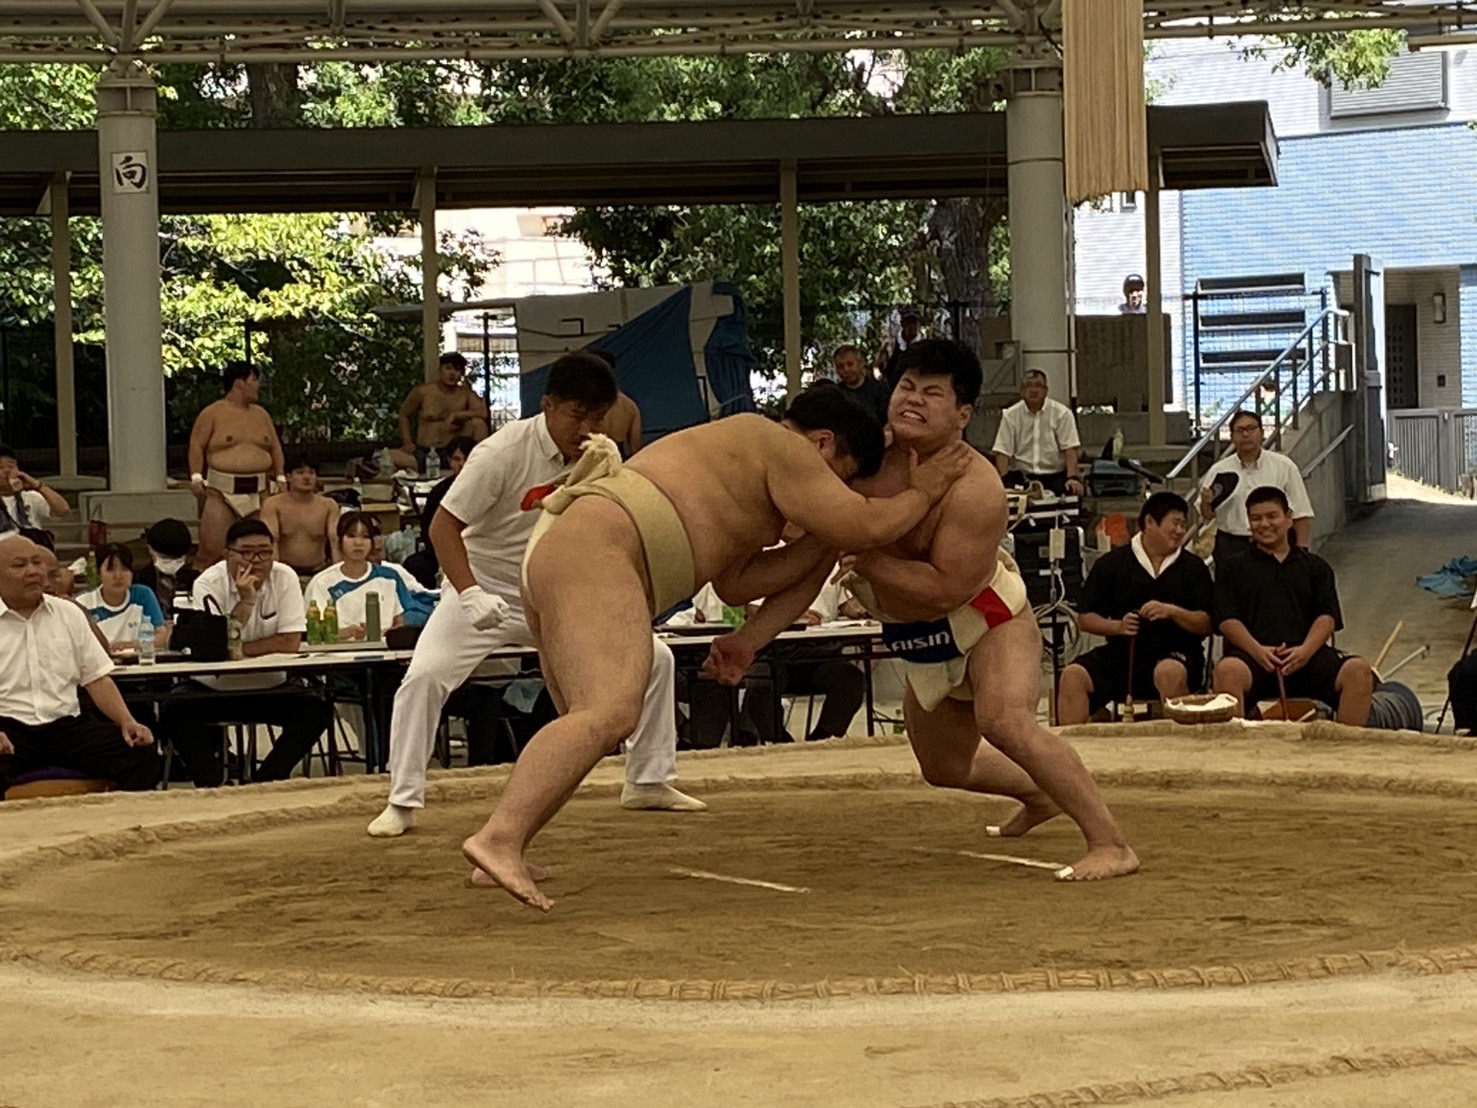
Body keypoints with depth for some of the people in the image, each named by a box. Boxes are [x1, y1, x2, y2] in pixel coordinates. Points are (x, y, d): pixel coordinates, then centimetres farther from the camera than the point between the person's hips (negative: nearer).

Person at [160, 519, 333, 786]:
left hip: (270, 686, 2)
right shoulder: (209, 584, -13)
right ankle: (210, 782, -11)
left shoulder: (285, 578, -8)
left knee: (317, 710, -23)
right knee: (174, 711, -29)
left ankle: (267, 780, -9)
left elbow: (290, 643, -15)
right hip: (213, 688, -2)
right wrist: (246, 601, -29)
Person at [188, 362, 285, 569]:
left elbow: (275, 448, 19)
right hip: (222, 490, -5)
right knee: (212, 548, -12)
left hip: (259, 490, 5)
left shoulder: (261, 414, 17)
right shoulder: (212, 413, 1)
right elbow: (197, 445, 0)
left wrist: (280, 478, 8)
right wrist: (196, 477, -11)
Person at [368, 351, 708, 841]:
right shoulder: (503, 452, -23)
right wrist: (470, 595, -36)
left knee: (654, 657, -2)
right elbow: (444, 526, -22)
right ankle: (403, 803, -12)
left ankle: (649, 782, 13)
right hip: (486, 589, -5)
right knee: (424, 675, -26)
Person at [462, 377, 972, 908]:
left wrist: (824, 544, 23)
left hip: (555, 554, 11)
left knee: (587, 723, 19)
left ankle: (504, 853, 12)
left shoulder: (737, 458, 32)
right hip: (593, 550, -11)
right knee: (610, 713, -27)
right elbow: (864, 526, -1)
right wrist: (921, 492, 16)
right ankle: (498, 838, -40)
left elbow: (735, 581, 25)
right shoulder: (782, 447, 4)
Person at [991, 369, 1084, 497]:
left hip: (1055, 475, 0)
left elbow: (1070, 449, -5)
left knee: (1070, 492, -30)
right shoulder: (1010, 415, 5)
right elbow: (1002, 451, 1)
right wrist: (1004, 480, -15)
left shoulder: (1062, 413, 1)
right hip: (1020, 476, 1)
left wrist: (1072, 477, -20)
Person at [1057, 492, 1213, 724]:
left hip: (1175, 653, -1)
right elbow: (1085, 618, 7)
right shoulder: (1110, 564, 9)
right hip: (1121, 652, 2)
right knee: (1074, 675, -23)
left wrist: (1173, 612, -15)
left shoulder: (1193, 568, 10)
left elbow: (1205, 625, 3)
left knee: (1170, 672, -37)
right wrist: (1117, 626, -11)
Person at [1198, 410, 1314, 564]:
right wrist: (1206, 503, -14)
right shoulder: (1219, 471, 5)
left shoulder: (1284, 466, 2)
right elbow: (1206, 517, 9)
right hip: (1231, 548, 1)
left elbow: (1301, 514, 2)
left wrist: (1302, 549, -6)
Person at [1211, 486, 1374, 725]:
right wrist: (1258, 651, -15)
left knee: (1358, 670, -27)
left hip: (1306, 654, 2)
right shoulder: (1233, 569, 19)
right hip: (1254, 654, -2)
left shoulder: (1315, 567, 23)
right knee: (1228, 670, -38)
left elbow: (1327, 617, 10)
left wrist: (1305, 650, -12)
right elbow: (1227, 620, 5)